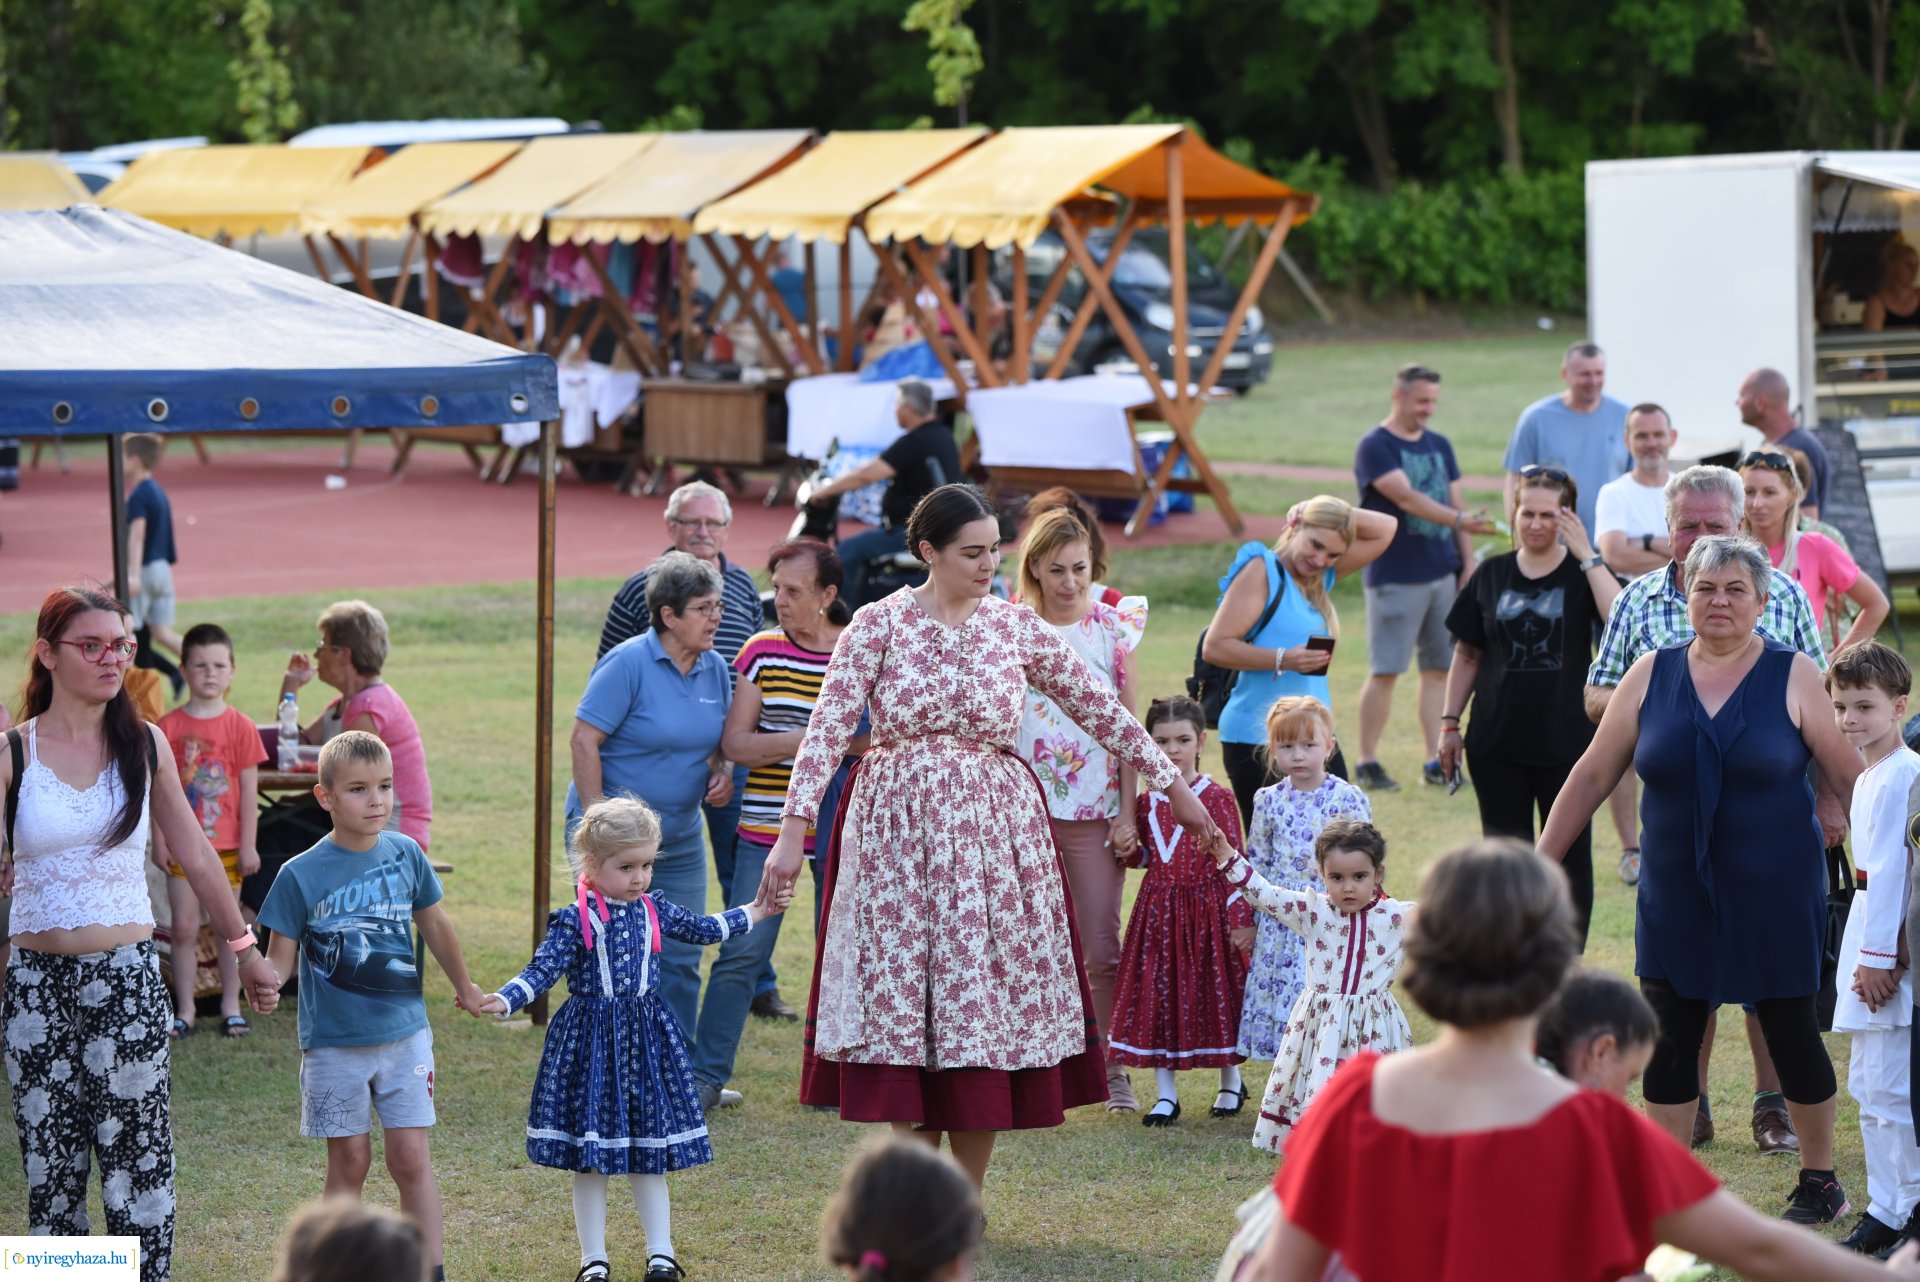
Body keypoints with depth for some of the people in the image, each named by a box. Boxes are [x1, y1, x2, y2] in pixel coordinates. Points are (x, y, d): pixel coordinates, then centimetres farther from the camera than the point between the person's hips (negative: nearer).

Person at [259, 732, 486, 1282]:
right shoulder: (301, 875, -10)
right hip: (334, 1044, -2)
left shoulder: (405, 855, -1)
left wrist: (465, 986, 28)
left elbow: (433, 926, 15)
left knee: (411, 1158, -1)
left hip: (405, 1034, 2)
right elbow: (281, 957, -9)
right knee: (349, 1162, 6)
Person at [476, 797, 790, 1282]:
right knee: (590, 1160, 3)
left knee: (649, 1155, 9)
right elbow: (543, 970, -16)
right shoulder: (574, 920, -10)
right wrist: (503, 1000, -33)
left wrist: (755, 912, 32)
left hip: (647, 1041, 4)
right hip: (591, 1041, -4)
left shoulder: (654, 910, 5)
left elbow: (703, 929, 23)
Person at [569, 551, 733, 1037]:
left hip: (680, 837, 7)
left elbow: (721, 739, 20)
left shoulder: (715, 669, 6)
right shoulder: (629, 663, -14)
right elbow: (584, 740, -15)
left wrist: (723, 772, -2)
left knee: (681, 960, 7)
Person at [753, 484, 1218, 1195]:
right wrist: (794, 830, -17)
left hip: (994, 834, 2)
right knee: (900, 998, -1)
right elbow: (827, 730, -8)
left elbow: (1099, 709, 11)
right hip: (898, 831, -2)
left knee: (986, 999, 0)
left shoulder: (1017, 626, 4)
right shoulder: (878, 624, -3)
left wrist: (1174, 787, 13)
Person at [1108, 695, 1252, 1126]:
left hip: (1206, 909, -4)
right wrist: (1126, 852, -3)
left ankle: (1231, 1083, 22)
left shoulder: (1216, 798, -6)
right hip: (1157, 909, 4)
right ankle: (1166, 1094, 10)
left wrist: (1239, 916, -13)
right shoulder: (1145, 803, 7)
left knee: (1215, 992, 4)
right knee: (1157, 996, 2)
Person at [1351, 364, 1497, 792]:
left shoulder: (1440, 446, 14)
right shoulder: (1374, 447, -8)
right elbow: (1407, 498, -21)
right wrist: (1461, 520, -31)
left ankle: (1435, 762, 10)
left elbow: (1455, 505, 17)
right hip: (1395, 577, -6)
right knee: (1385, 672, -4)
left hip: (1443, 575, 6)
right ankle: (1367, 763, 4)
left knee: (1438, 669, 6)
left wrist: (1468, 564, 9)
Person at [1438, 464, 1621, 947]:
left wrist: (1587, 556, -20)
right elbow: (1467, 656, 11)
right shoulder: (1491, 575, 6)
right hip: (1498, 744, 2)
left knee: (1570, 856, 5)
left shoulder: (1584, 573, -2)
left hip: (1567, 741, -2)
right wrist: (1450, 722, 7)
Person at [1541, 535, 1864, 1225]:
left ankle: (1820, 1181, 23)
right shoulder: (1652, 676, 3)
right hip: (1676, 897, 2)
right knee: (1667, 1039, 3)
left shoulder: (1794, 677, -4)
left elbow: (1854, 780, 0)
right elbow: (1592, 776, 8)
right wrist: (1541, 863, 7)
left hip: (1775, 895, -2)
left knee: (1791, 1033, 6)